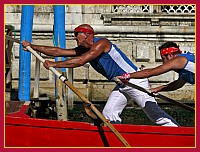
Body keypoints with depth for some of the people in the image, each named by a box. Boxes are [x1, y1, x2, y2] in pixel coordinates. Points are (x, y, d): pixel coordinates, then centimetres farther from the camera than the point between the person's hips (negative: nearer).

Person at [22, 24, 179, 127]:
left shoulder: (101, 43, -17)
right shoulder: (83, 50, 10)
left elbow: (80, 61, -27)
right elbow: (58, 51, 8)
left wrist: (54, 64, -23)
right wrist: (32, 46, 4)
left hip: (134, 80, -9)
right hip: (121, 86, 10)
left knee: (151, 109, -18)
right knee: (109, 114, 3)